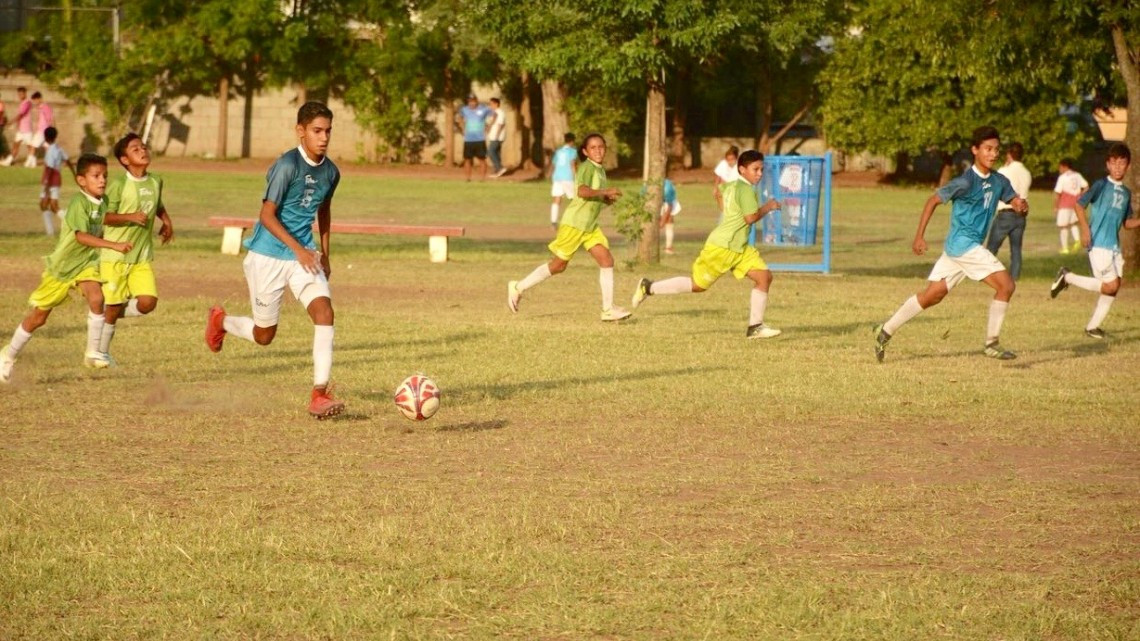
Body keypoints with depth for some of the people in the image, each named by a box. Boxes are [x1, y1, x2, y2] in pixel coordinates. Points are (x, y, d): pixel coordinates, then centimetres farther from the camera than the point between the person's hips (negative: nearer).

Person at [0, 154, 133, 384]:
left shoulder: (102, 203, -4)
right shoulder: (79, 202, -26)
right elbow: (81, 236, -39)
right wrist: (114, 245, -46)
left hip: (86, 263, 5)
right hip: (62, 265, -5)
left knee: (96, 297, -26)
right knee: (38, 316, 8)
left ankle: (92, 353, -13)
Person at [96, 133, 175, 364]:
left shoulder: (156, 182, 7)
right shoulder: (119, 185, -11)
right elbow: (104, 216, -12)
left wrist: (167, 221, 10)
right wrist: (130, 217, -24)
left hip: (143, 258, 5)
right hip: (115, 256, -5)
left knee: (148, 302, -11)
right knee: (114, 306, 1)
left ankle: (111, 313, 18)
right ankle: (102, 352, 20)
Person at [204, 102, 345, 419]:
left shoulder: (330, 172, 2)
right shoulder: (286, 166, -19)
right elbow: (267, 215, -18)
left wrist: (324, 255, 20)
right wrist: (298, 249, -25)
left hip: (305, 255, 5)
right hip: (268, 256, -5)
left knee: (324, 312, -18)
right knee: (264, 335, 6)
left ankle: (319, 395, -17)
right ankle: (220, 321, 39)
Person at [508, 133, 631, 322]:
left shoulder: (600, 170, 14)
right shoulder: (586, 167, -14)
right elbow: (582, 191, -31)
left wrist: (607, 198, 5)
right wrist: (606, 192, -33)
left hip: (590, 225, 8)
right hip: (574, 223, -8)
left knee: (607, 260, -5)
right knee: (559, 265, 0)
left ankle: (608, 309, -4)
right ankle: (518, 287, 15)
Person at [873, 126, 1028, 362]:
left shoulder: (999, 181, 7)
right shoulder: (966, 181, -15)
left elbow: (1014, 200, 13)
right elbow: (933, 200, -10)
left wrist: (1021, 205, -13)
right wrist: (920, 236, -13)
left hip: (971, 246, 8)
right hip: (963, 243, -8)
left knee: (932, 295, 11)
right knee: (1005, 285, -12)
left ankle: (886, 331, 18)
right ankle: (991, 343, -4)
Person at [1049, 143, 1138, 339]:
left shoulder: (1126, 193, 15)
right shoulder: (1101, 185, -6)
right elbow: (1080, 205, -8)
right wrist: (1085, 229, -19)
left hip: (1114, 245, 7)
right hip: (1098, 243, -7)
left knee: (1113, 288, 4)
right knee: (1111, 285, -13)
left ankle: (1092, 326, 14)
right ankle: (1067, 278, 2)